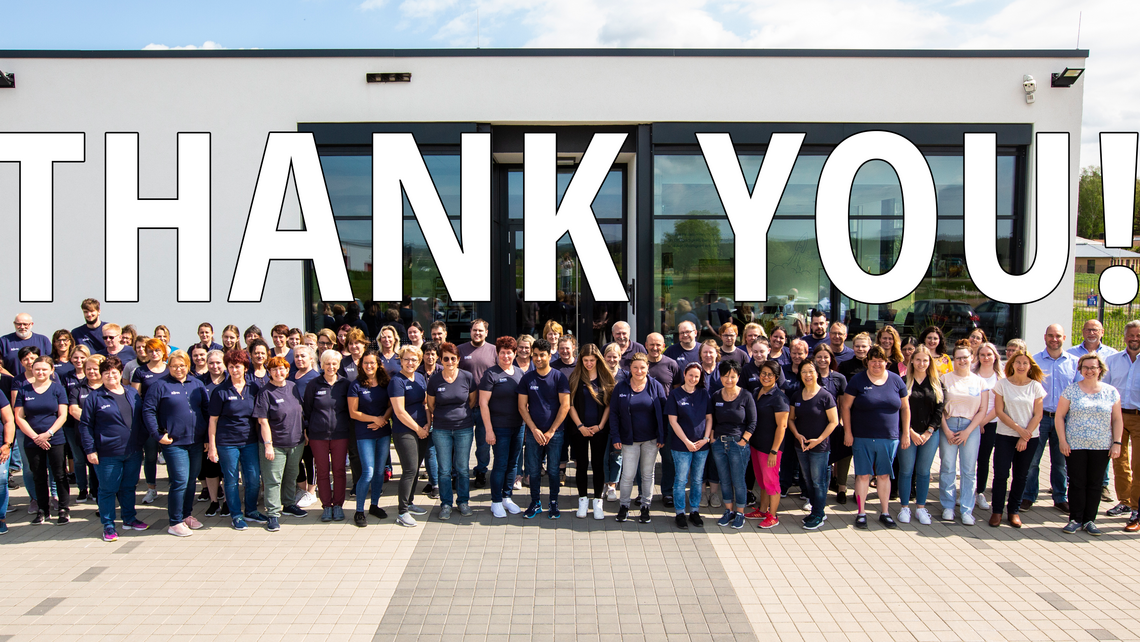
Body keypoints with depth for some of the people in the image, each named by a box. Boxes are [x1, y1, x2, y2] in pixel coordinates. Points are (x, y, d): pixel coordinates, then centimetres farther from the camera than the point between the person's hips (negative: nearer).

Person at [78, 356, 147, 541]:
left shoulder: (132, 394, 9)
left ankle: (129, 518, 30)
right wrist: (90, 450, -10)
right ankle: (108, 525, 14)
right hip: (108, 454, -4)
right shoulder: (95, 397, -4)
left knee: (129, 487, 15)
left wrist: (141, 443, 10)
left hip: (133, 452, 4)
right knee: (108, 490, 4)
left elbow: (141, 419, 16)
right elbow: (85, 425, -5)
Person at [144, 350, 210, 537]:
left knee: (192, 480, 12)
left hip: (196, 442, 5)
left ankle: (187, 515, 27)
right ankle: (175, 522, 3)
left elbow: (207, 409, 15)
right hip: (174, 443, -5)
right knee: (180, 481, -8)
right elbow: (148, 411, -6)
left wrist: (209, 436, 10)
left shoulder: (197, 384, 11)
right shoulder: (159, 385, -3)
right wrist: (158, 435, -11)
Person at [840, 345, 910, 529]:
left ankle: (885, 512, 21)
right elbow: (845, 406, -1)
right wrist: (847, 431, -5)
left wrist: (906, 433, 6)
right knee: (863, 474, 2)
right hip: (862, 438, -2)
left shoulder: (896, 380, 4)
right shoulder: (857, 380, -3)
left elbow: (905, 407, 9)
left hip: (889, 438, 2)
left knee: (884, 475, 10)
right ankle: (861, 513, 11)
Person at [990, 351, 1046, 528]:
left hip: (1030, 437, 1)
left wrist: (1025, 437, -9)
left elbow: (1038, 414, -1)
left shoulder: (1036, 386, 1)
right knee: (1001, 473, -4)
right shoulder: (1002, 384, -1)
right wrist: (1018, 428, -12)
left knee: (1021, 475, 6)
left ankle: (1014, 510, 18)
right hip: (1005, 435, -1)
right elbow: (999, 411, -4)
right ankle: (997, 510, 7)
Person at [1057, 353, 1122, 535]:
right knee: (1077, 483, 1)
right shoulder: (1071, 390, 1)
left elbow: (1117, 419, 8)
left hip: (1102, 447, 1)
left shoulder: (1111, 392, 6)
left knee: (1094, 484, 6)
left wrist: (1117, 443, 0)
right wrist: (1062, 441, -5)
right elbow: (1059, 416, 1)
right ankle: (1075, 520, 10)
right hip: (1075, 445, -1)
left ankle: (1090, 520, 15)